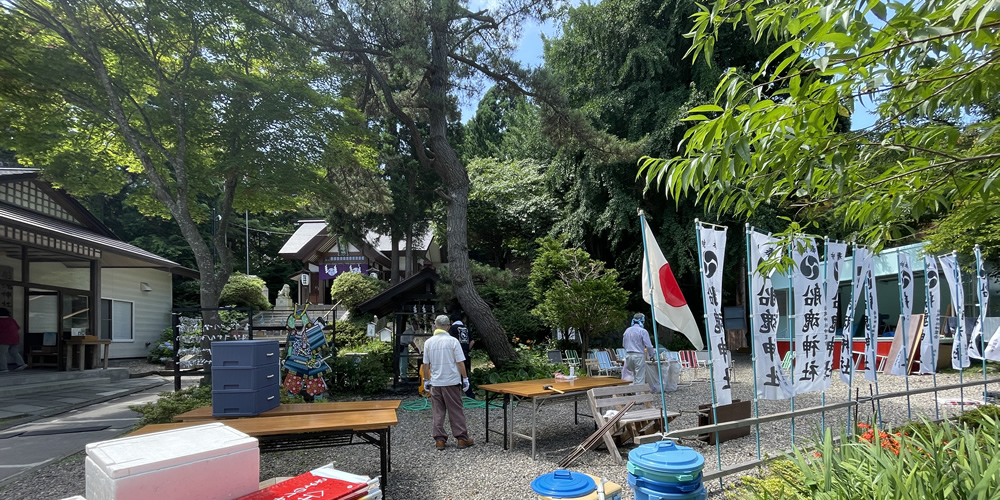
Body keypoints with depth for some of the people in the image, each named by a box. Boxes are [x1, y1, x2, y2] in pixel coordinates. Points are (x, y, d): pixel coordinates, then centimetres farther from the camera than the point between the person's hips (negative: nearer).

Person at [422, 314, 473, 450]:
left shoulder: (428, 342, 0)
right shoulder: (452, 341, -9)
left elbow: (426, 364, 5)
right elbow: (460, 362, -9)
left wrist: (426, 380, 16)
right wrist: (465, 378, 0)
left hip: (435, 382, 2)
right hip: (452, 382, -2)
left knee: (438, 413, 9)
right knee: (456, 411, 5)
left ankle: (439, 440, 11)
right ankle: (462, 439, 9)